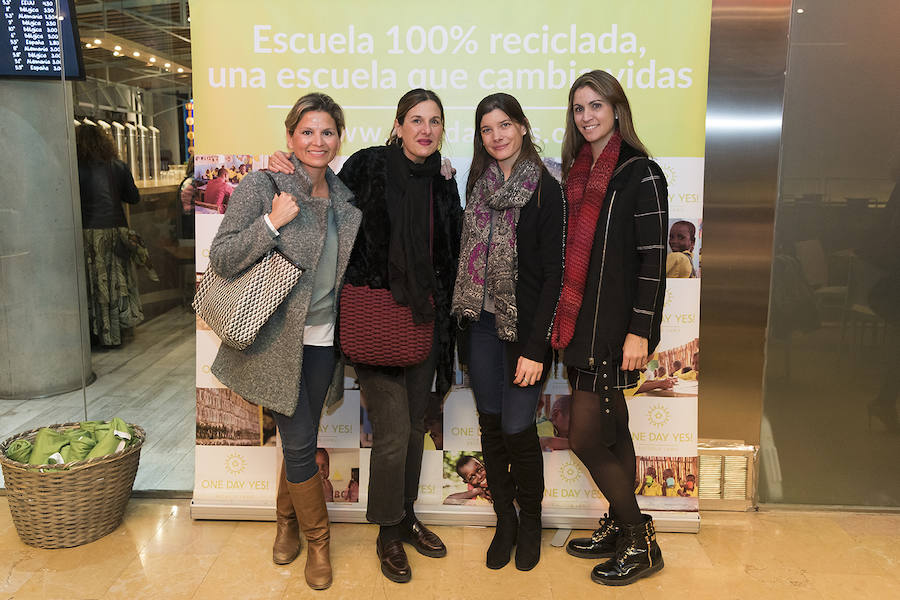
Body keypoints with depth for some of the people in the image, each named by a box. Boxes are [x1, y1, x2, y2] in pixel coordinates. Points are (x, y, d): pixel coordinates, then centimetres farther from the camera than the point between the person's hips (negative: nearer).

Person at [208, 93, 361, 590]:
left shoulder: (345, 198, 6)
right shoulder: (261, 186, -10)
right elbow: (220, 258, -14)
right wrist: (272, 222, -23)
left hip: (322, 338, 5)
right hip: (277, 338, -4)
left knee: (301, 438, 15)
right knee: (299, 442, 1)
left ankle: (287, 522, 39)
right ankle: (316, 540, 23)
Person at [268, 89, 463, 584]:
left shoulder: (443, 183, 9)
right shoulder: (368, 166, -6)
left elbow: (450, 256, 14)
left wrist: (446, 317, 10)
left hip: (425, 319, 5)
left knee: (415, 426, 15)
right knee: (392, 432, -4)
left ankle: (407, 516, 35)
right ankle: (389, 531, 20)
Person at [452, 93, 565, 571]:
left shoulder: (545, 190, -7)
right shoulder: (478, 185, 10)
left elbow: (553, 273, -11)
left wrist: (535, 347, -16)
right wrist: (465, 310, 5)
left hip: (524, 326, -5)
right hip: (482, 322, 5)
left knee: (517, 428, -1)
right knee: (491, 424, 10)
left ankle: (530, 521, 25)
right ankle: (504, 520, 28)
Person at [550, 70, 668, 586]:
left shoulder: (641, 173, -9)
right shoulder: (578, 171, 12)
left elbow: (654, 257, -13)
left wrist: (639, 330, -18)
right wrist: (562, 319, 13)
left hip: (616, 325, -7)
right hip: (582, 321, 7)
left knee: (585, 437, -5)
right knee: (612, 429, 16)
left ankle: (642, 543, 14)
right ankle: (621, 529, 31)